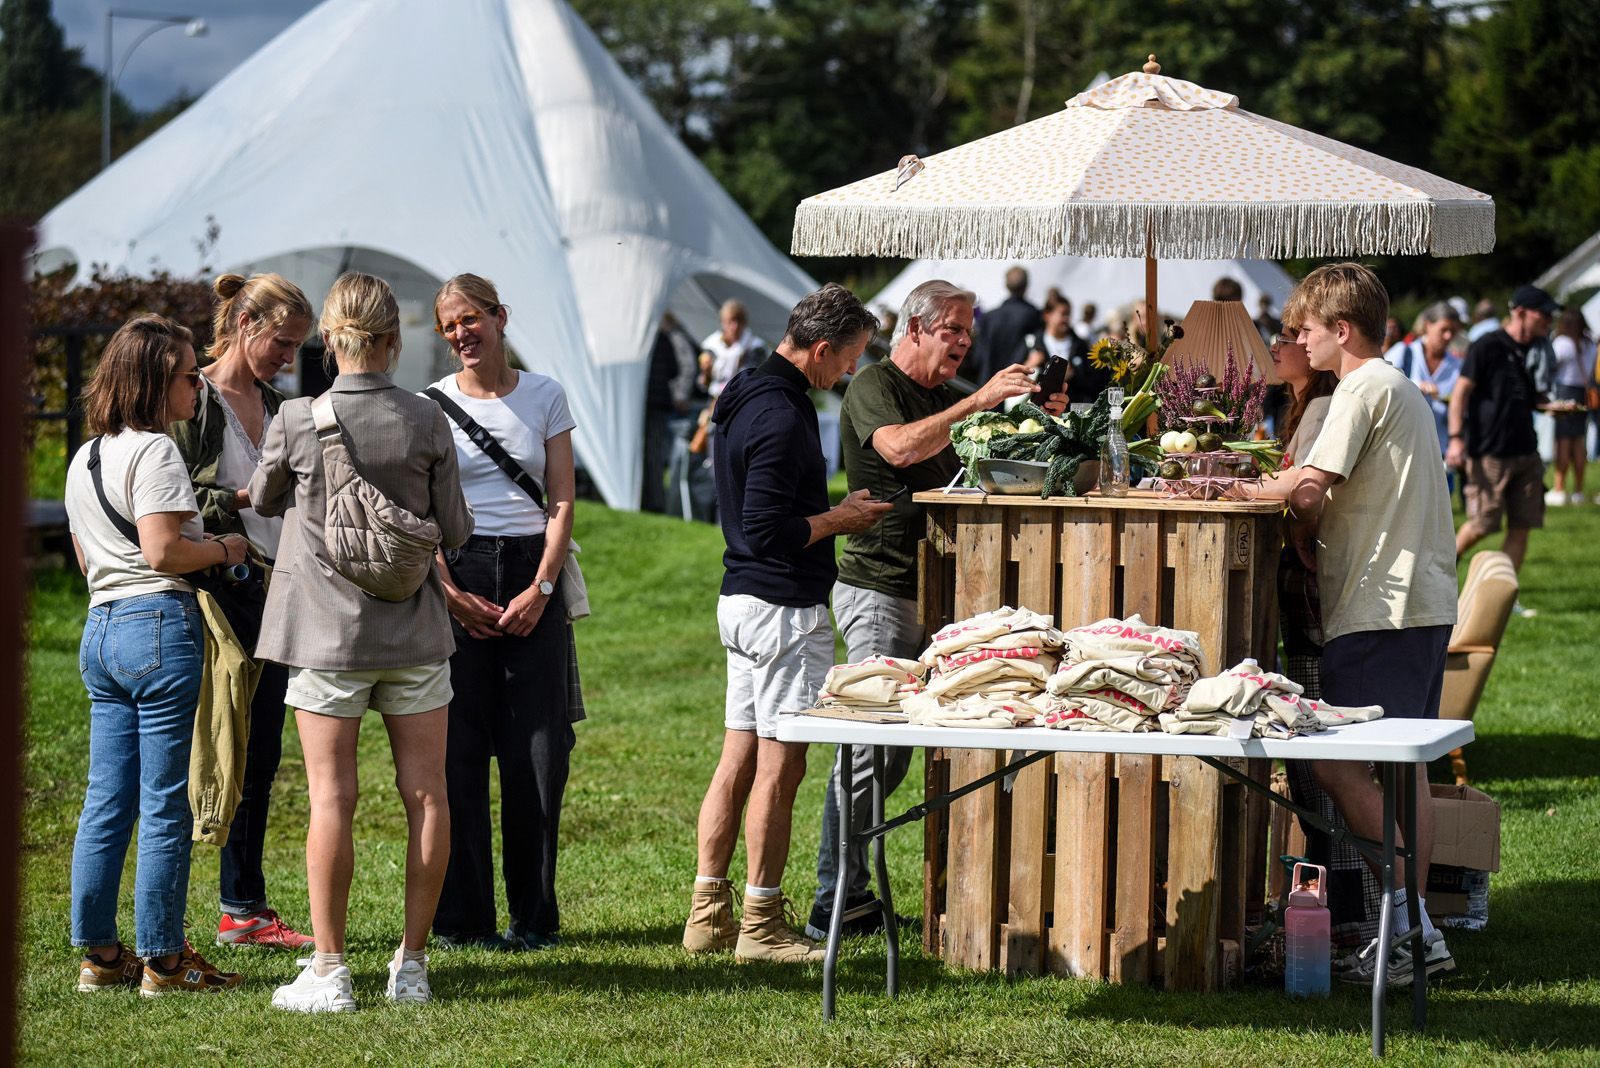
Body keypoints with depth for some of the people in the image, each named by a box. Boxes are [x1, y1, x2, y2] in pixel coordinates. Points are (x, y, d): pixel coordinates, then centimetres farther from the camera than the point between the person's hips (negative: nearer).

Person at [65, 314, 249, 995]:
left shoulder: (83, 458, 17)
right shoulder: (153, 452, -11)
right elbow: (163, 550, -19)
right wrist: (224, 549, -5)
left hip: (100, 627, 9)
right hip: (159, 624, -9)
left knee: (106, 803, 10)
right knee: (165, 805, -4)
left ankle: (98, 955, 13)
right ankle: (161, 960, -1)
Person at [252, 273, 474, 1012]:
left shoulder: (298, 420, -10)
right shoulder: (427, 423, -6)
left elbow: (264, 500, 8)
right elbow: (454, 531, 1)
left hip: (328, 630, -1)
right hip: (414, 631, 1)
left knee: (332, 799, 0)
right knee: (425, 795, 7)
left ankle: (329, 972, 1)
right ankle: (411, 966, 10)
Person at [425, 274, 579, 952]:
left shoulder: (544, 396, 7)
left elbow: (563, 502, 4)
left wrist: (540, 590, -7)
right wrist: (451, 593, -9)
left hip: (532, 572, 1)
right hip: (455, 574, -1)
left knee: (538, 749, -2)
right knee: (457, 748, -3)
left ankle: (534, 915, 6)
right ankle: (461, 917, 3)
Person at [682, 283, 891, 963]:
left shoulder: (746, 398, 13)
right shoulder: (782, 416, -19)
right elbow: (768, 530, -23)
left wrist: (833, 511, 15)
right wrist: (840, 520, -9)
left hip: (743, 600, 10)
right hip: (784, 607, -10)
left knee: (739, 758, 12)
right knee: (780, 765, -4)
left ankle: (708, 915, 15)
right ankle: (761, 925, 1)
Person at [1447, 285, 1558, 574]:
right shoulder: (1488, 346, -9)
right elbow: (1461, 392, -10)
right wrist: (1456, 438, -19)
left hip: (1525, 452, 7)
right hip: (1490, 453, -7)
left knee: (1521, 528, 1)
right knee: (1482, 525, -4)